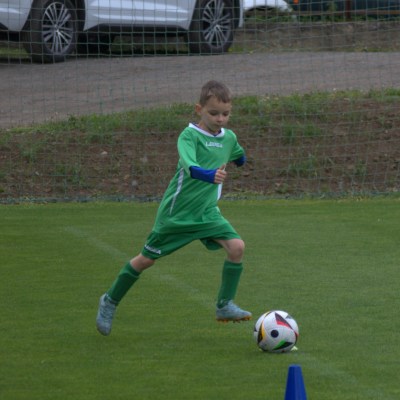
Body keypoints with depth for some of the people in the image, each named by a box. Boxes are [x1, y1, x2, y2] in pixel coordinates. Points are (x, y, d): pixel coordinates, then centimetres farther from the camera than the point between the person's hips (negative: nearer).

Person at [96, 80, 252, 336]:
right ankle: (110, 302, 27)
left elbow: (240, 157, 29)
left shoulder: (229, 138, 0)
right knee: (146, 259, 7)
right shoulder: (190, 135, -20)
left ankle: (225, 305, -4)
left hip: (207, 212, 5)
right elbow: (190, 167, -42)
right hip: (177, 213, -5)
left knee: (237, 247, -16)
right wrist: (211, 175, -55)